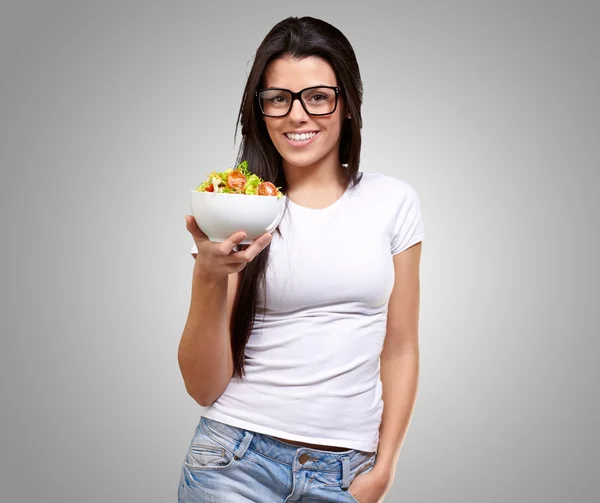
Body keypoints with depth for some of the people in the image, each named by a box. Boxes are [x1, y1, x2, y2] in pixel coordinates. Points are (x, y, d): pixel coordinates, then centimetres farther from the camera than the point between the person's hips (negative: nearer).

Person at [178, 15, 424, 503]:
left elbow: (400, 350, 6)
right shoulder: (234, 212, -3)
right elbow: (203, 388, -5)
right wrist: (211, 278, -19)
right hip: (237, 460, -1)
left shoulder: (393, 202, 1)